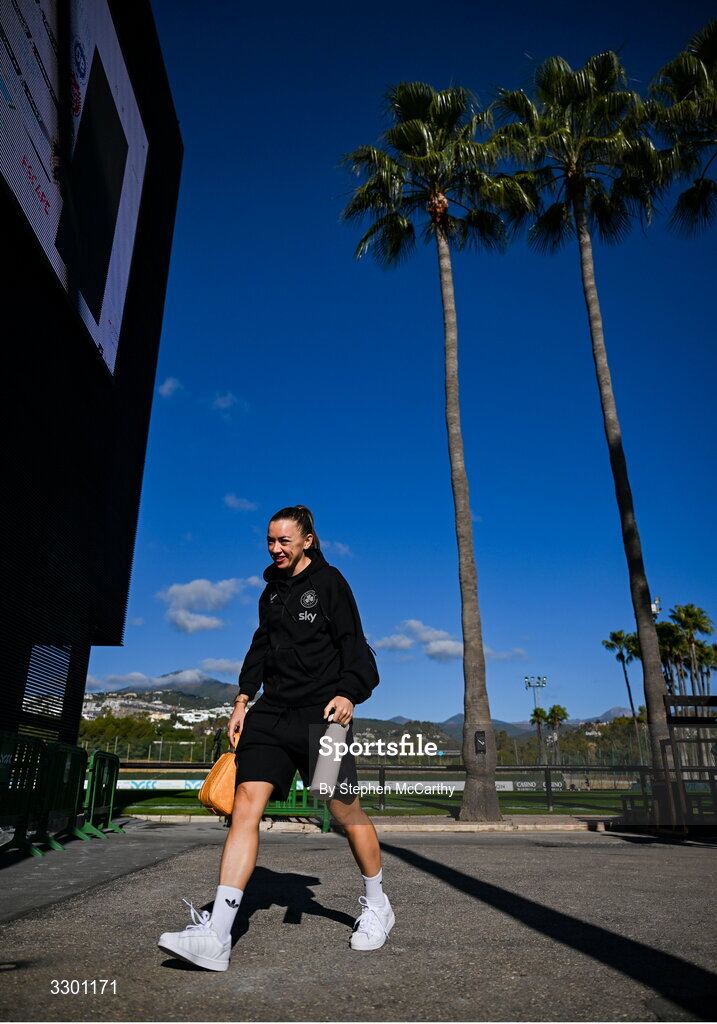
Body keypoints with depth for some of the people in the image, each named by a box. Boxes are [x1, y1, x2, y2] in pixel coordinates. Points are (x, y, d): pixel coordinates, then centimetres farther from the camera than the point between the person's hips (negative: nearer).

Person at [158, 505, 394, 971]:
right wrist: (243, 699, 12)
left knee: (346, 810, 2)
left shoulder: (329, 581, 0)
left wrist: (349, 692, -20)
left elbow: (352, 642, -5)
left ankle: (377, 906, 27)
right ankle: (215, 937, -7)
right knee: (246, 803, -8)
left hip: (321, 709, -5)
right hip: (273, 710, 5)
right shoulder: (272, 590, 18)